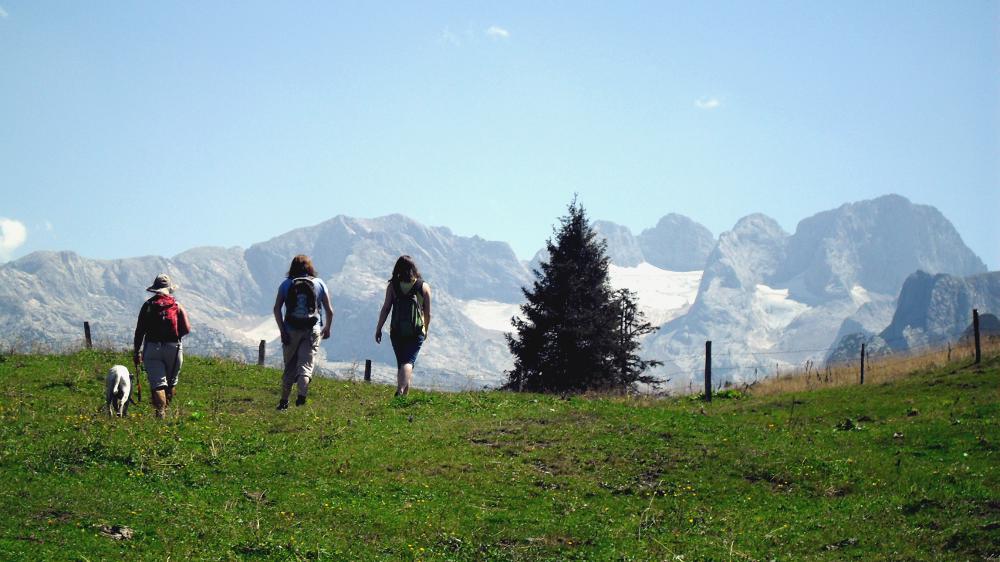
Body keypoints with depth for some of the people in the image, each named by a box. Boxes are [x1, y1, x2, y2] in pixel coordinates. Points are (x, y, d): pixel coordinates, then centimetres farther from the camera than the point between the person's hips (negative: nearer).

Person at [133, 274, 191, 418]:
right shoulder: (177, 306, 4)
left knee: (157, 383, -5)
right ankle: (167, 408, 16)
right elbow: (186, 329, -2)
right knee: (171, 382, 15)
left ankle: (160, 410, -21)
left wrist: (136, 352, 7)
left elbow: (139, 331, 1)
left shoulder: (148, 306, 3)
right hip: (173, 348, 0)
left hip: (152, 348, 0)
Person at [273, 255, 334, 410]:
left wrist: (282, 330, -4)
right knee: (306, 364, -2)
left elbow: (277, 309, -4)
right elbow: (329, 311, 6)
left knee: (289, 366, 13)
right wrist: (327, 328, 20)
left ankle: (284, 401, 14)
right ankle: (302, 393, -27)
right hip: (312, 330, -1)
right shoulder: (319, 283, 7)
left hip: (290, 331, 1)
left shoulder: (286, 284, 6)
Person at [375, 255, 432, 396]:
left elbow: (385, 308, -4)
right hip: (417, 332, -1)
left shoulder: (392, 286, -1)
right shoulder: (424, 286, 1)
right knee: (408, 362, -6)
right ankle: (401, 390, -28)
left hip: (396, 331, 1)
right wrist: (426, 329, 20)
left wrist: (378, 329, 4)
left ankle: (403, 394, 19)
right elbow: (428, 313, 4)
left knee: (401, 363, 14)